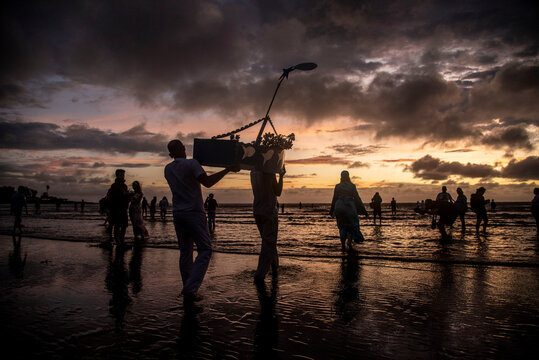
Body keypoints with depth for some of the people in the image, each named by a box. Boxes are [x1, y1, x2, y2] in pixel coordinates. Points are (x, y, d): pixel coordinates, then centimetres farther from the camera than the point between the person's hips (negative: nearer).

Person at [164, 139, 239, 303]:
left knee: (185, 252, 10)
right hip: (193, 212, -7)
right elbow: (207, 182, -16)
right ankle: (190, 289, -14)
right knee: (205, 249, -3)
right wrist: (228, 169, -11)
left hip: (177, 214, 7)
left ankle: (188, 291, 12)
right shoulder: (191, 163, -7)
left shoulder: (168, 169, 12)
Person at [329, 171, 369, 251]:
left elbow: (334, 199, 6)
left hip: (339, 207, 2)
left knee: (342, 226, 14)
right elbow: (357, 199, -2)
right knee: (352, 225, 14)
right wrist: (364, 211, 3)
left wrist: (331, 211, 17)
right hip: (350, 207, -2)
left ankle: (343, 245, 9)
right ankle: (349, 242, -7)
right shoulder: (352, 186, -1)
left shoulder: (337, 186, 3)